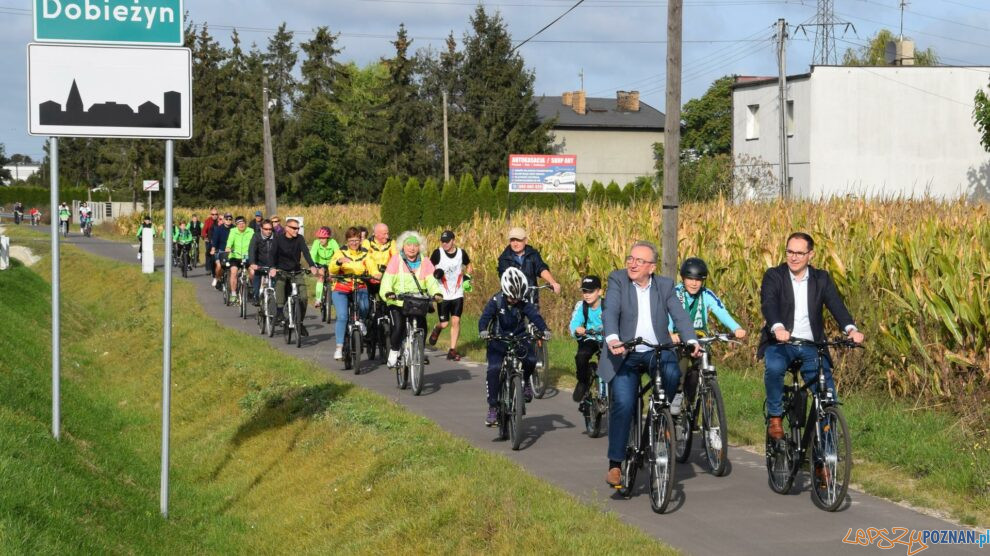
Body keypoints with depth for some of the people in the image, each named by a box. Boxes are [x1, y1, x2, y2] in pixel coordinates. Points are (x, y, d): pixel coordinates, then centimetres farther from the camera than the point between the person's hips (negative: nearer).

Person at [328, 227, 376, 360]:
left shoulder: (364, 254, 7)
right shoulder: (340, 253, 1)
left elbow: (372, 268, -6)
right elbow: (332, 270, -12)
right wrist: (339, 261, -34)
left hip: (359, 288, 1)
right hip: (341, 289, -1)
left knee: (364, 307, -30)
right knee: (342, 316, -18)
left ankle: (361, 321, 5)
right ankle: (339, 347, -12)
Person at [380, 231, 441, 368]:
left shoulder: (425, 262, 6)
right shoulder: (396, 260, 0)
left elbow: (431, 280, -5)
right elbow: (387, 279, -10)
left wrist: (436, 293, -24)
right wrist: (388, 292, -29)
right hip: (397, 302, -2)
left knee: (422, 329, -10)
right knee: (399, 327, -19)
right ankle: (393, 353, 4)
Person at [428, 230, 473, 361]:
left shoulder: (461, 253, 0)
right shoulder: (438, 253, -7)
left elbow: (468, 265, 18)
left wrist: (467, 276, 1)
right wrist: (435, 273, -20)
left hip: (457, 294, 1)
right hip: (443, 295, -1)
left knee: (456, 321, -7)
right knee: (444, 323, -1)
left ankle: (452, 350, 0)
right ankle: (436, 330, 36)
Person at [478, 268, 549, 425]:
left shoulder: (524, 303, -9)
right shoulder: (496, 301, -12)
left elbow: (535, 315, -21)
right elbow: (486, 316, -24)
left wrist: (544, 329, -41)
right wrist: (483, 330, -45)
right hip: (498, 340, -1)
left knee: (531, 359, -27)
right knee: (493, 370, -20)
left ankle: (525, 381, 7)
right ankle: (493, 407, -10)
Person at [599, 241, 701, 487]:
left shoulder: (665, 285, 6)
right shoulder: (617, 280, -1)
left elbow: (680, 315, -4)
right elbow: (610, 312, -15)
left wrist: (691, 340, -24)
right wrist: (612, 339, -35)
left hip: (657, 351, 1)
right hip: (626, 354, -1)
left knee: (672, 373, -31)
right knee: (623, 404, -16)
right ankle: (615, 464, -8)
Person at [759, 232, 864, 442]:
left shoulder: (821, 279, 7)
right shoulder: (773, 276, -1)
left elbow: (836, 304, -8)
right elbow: (768, 304, -19)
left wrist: (851, 329, -28)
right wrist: (778, 327, -41)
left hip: (811, 346, 2)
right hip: (780, 343, -2)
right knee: (774, 367, -34)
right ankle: (775, 417, -13)